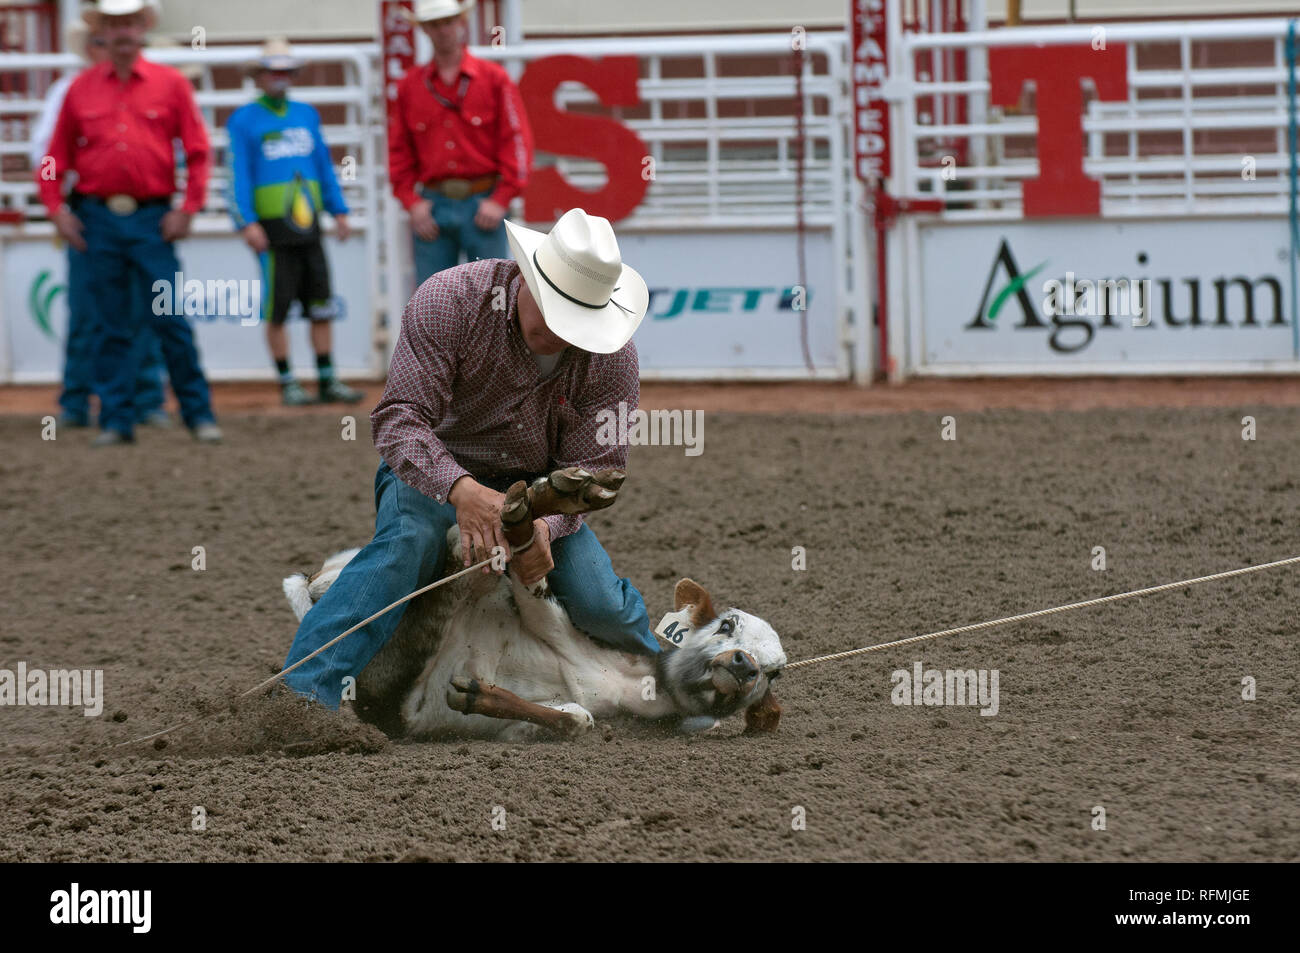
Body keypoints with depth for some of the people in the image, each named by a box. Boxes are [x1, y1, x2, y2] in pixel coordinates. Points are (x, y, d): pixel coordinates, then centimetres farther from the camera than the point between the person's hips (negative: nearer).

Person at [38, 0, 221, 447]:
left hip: (151, 218, -2)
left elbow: (197, 150, 2)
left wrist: (187, 209, -4)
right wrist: (56, 209, 3)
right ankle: (116, 420, 10)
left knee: (171, 320, -4)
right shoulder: (81, 89, 7)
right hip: (98, 220, 2)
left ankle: (199, 414, 4)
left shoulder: (170, 84, 2)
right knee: (112, 326, 5)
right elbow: (57, 155, 12)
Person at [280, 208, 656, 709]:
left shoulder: (613, 357, -16)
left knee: (600, 607, -15)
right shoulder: (450, 300, -26)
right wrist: (461, 491, -48)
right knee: (405, 545, -35)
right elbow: (399, 418, -30)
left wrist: (543, 525, -37)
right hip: (433, 472, -3)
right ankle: (304, 693, -42)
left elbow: (592, 467, -14)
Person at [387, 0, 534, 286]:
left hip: (483, 206, -2)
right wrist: (412, 202, -1)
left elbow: (516, 141, 0)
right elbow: (399, 152, 12)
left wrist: (500, 200, -8)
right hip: (432, 207, 2)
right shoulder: (410, 86, 11)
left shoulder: (494, 78, 4)